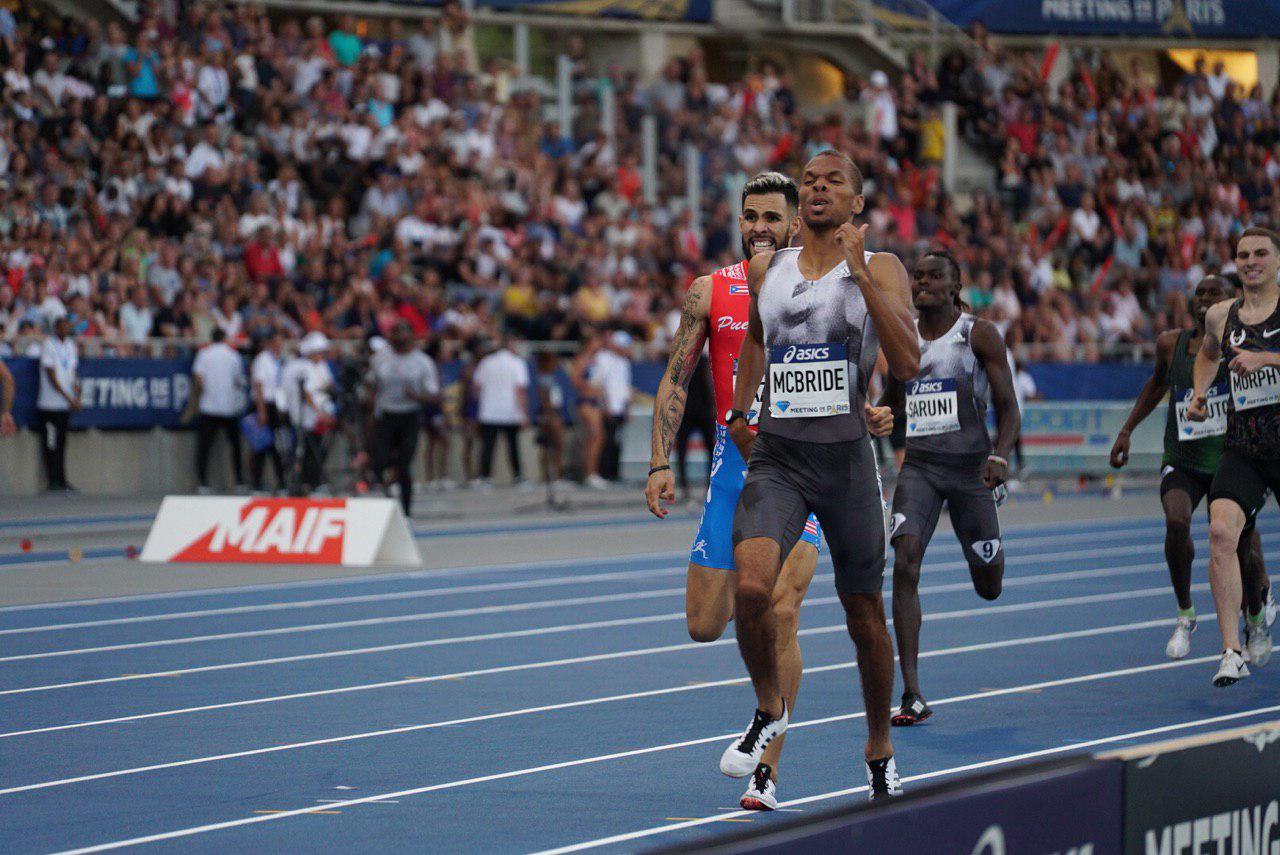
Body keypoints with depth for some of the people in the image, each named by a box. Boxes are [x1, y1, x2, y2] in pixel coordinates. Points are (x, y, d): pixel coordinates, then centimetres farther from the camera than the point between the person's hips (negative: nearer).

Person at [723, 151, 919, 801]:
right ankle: (768, 710, 3)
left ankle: (879, 753, 28)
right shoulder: (765, 269, 8)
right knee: (751, 587, -23)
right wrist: (739, 411, 22)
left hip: (847, 457, -1)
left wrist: (860, 274, -22)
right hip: (775, 457, 2)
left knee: (864, 612, 8)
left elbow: (906, 364, -18)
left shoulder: (880, 271, -3)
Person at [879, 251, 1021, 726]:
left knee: (988, 588, 7)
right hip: (918, 466, 2)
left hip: (970, 467, -2)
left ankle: (991, 556, 49)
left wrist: (1000, 457, -21)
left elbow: (1008, 409, -4)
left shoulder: (980, 335, -3)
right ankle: (912, 696, -18)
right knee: (905, 568, -19)